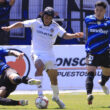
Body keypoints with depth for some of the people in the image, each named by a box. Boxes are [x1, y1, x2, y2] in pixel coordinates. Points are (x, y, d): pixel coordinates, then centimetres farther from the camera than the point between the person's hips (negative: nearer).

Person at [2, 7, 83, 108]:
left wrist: (75, 35, -28)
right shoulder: (36, 23, -3)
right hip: (37, 53, -3)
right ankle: (40, 94, -36)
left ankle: (56, 97, 33)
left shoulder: (56, 27, 2)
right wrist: (9, 27, -21)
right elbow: (21, 24, -6)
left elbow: (65, 35, -9)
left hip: (49, 54, 3)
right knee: (39, 67, -33)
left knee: (54, 77, 7)